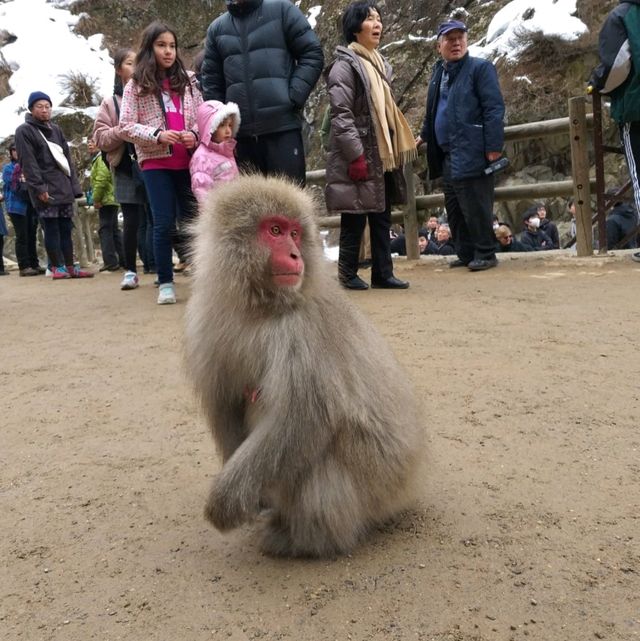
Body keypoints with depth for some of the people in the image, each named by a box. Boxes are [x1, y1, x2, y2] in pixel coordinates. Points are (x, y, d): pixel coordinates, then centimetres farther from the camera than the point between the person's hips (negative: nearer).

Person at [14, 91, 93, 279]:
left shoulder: (56, 130, 21)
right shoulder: (24, 131, 0)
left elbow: (67, 159, 19)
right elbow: (28, 163, -10)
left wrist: (73, 186, 11)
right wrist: (39, 187, -18)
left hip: (63, 187, 6)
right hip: (45, 189, -6)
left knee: (65, 228, 6)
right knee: (51, 228, -6)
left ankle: (70, 267, 9)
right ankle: (57, 267, -2)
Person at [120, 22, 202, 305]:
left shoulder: (187, 80, 10)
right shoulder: (136, 85, 4)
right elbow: (126, 126, -1)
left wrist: (195, 135, -8)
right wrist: (157, 135, -15)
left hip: (187, 161, 2)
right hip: (156, 163, -2)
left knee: (191, 219, 5)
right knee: (164, 224, -3)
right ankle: (165, 283, 6)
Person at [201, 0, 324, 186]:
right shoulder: (217, 28, 17)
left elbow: (312, 54, 4)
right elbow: (211, 81, 17)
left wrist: (294, 97, -8)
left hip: (283, 126, -3)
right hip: (239, 132, 3)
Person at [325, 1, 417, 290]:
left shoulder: (379, 63, 19)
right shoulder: (345, 65, -7)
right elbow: (341, 114, -16)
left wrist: (395, 149, 19)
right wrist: (356, 155, -22)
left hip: (382, 154, 8)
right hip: (357, 156, -8)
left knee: (382, 216, 8)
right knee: (355, 217, -2)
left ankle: (382, 273, 14)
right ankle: (348, 273, 8)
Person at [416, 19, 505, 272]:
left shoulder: (480, 68, -3)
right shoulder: (439, 72, 19)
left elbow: (494, 108, -11)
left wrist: (494, 147, -18)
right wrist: (424, 135, 29)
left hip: (470, 154, -8)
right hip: (447, 155, 8)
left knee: (475, 208, -6)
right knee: (454, 209, 11)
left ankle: (485, 254, 5)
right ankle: (466, 254, 20)